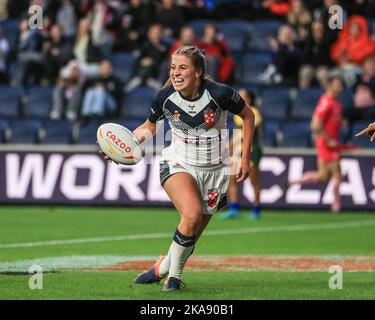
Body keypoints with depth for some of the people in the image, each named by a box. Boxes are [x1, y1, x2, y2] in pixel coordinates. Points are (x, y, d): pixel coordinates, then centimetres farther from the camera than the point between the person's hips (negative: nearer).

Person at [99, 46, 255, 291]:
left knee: (193, 234, 0)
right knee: (192, 214, -27)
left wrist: (245, 158, 0)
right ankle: (174, 274, -8)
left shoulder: (219, 94, -18)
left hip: (214, 171, 0)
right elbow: (149, 127, 9)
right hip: (178, 165, 0)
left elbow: (247, 115, 0)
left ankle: (163, 268, 28)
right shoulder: (166, 97, -11)